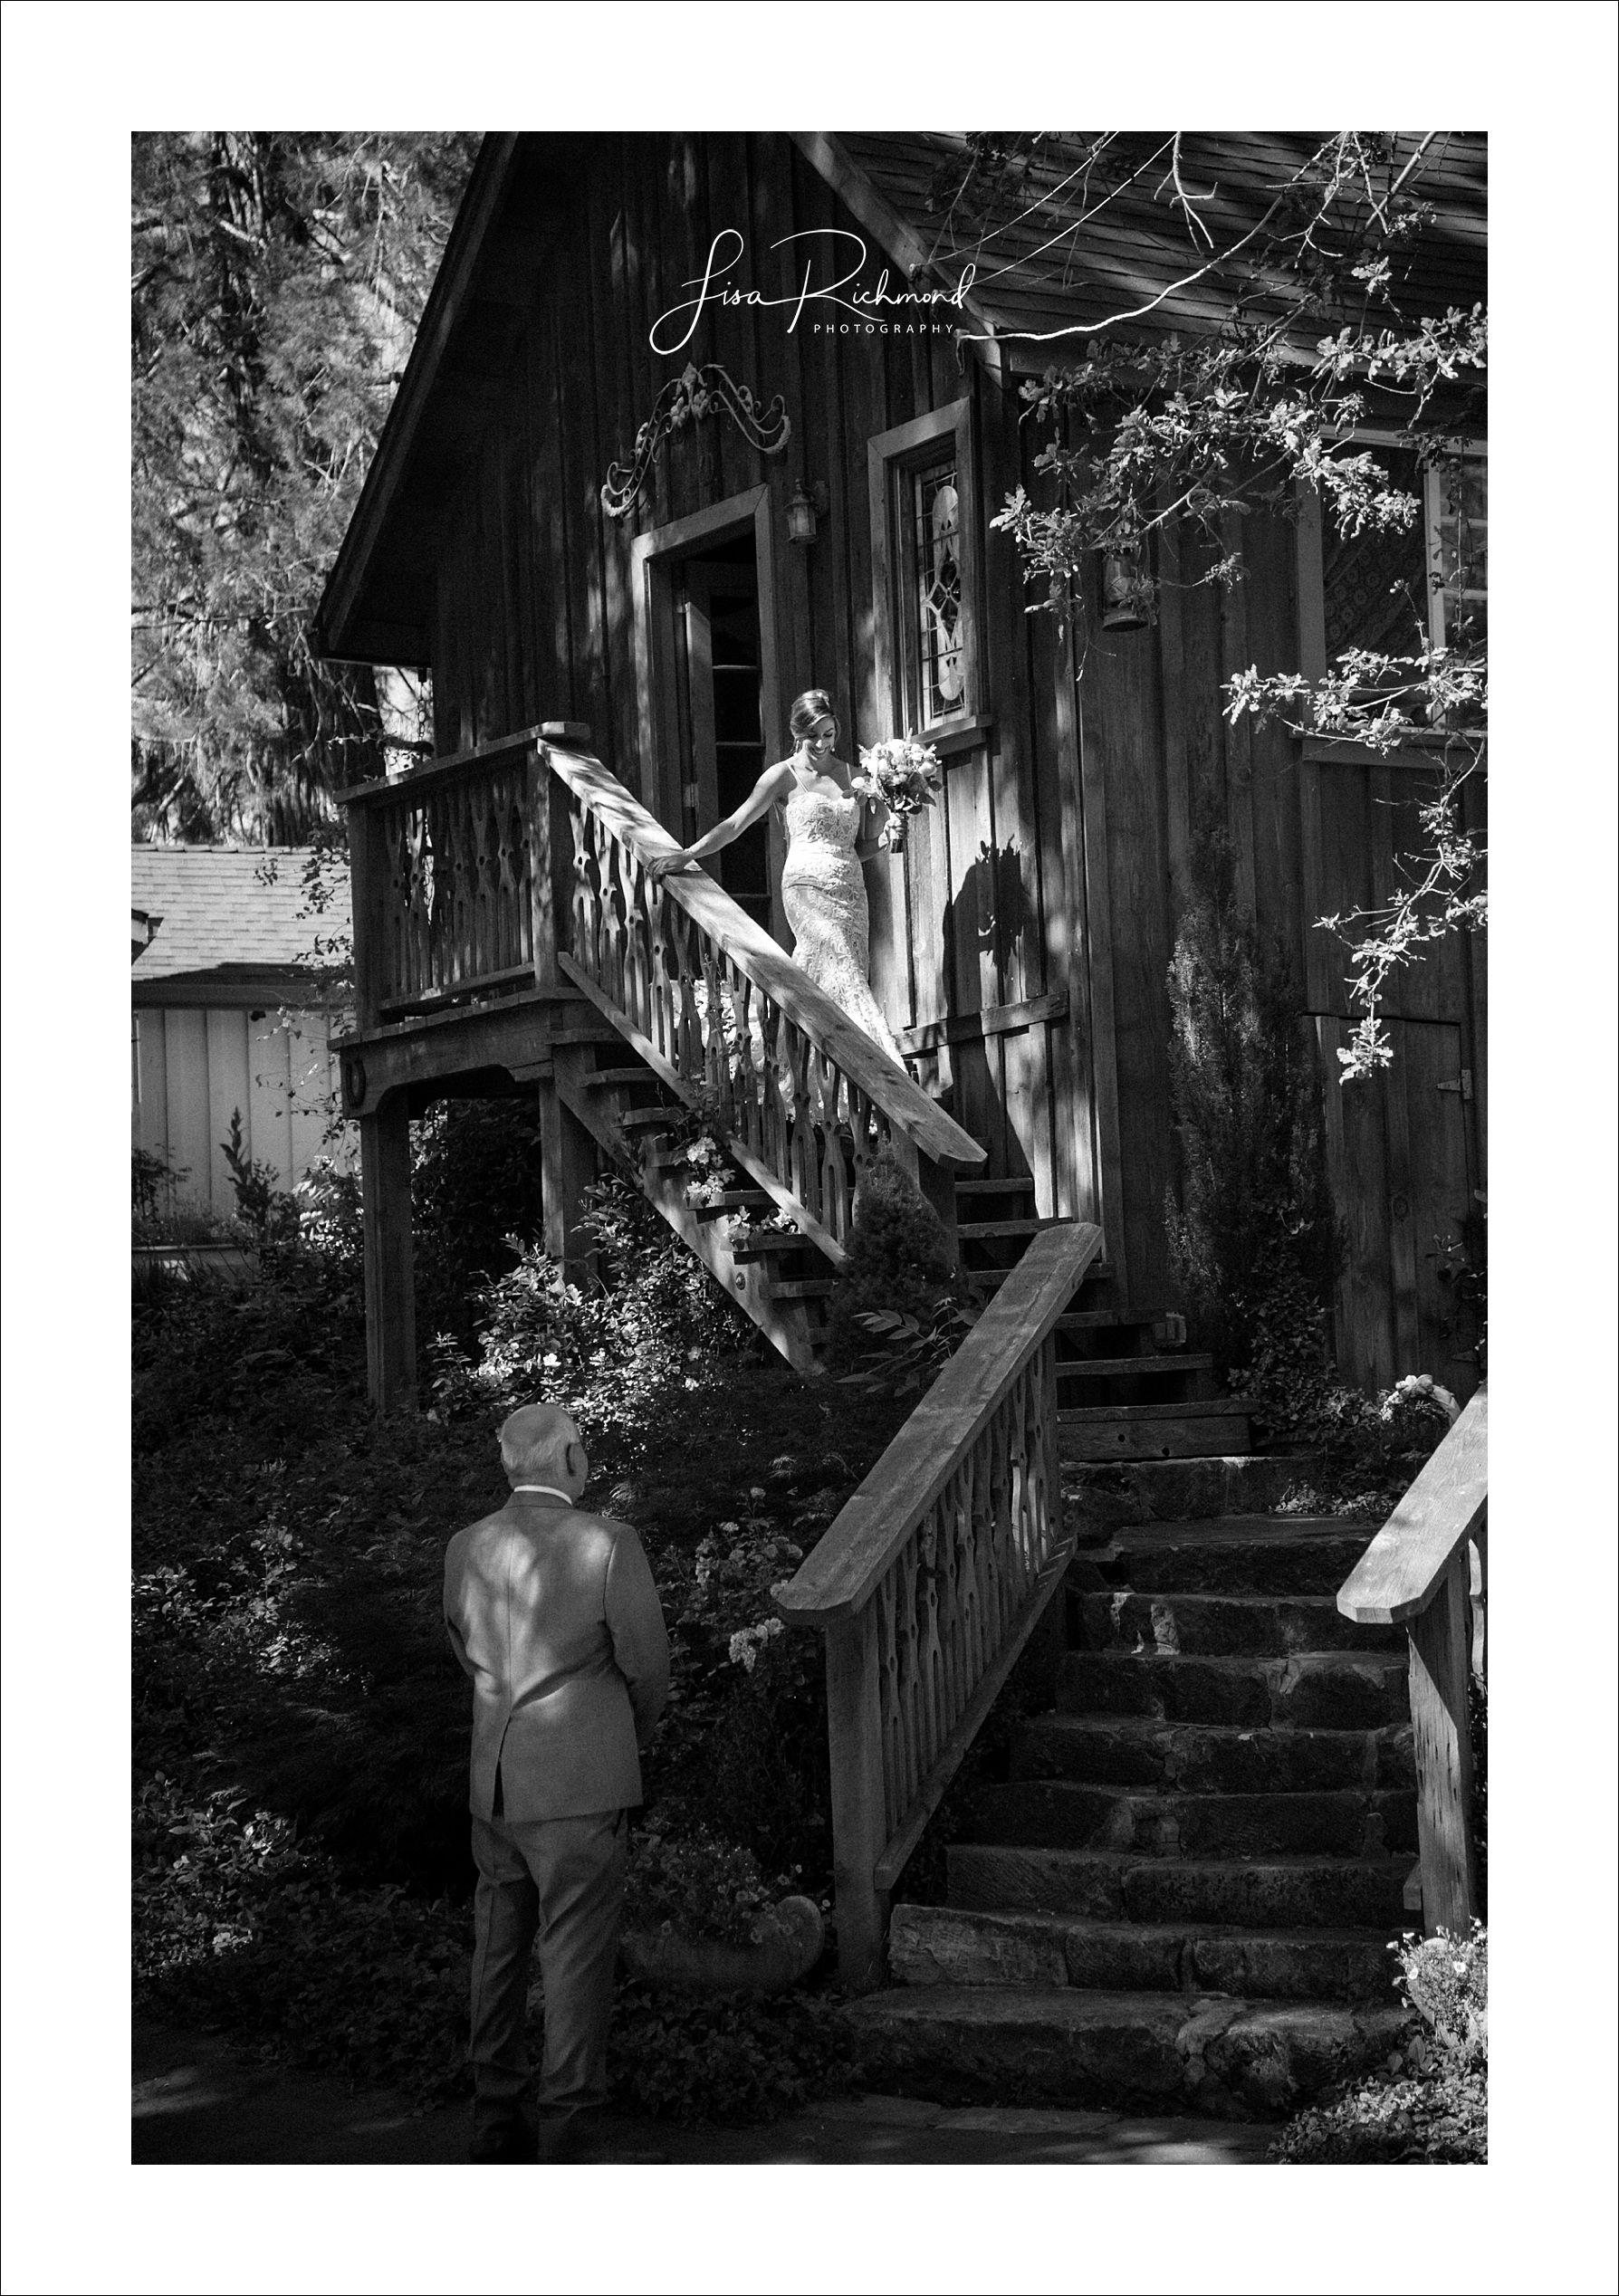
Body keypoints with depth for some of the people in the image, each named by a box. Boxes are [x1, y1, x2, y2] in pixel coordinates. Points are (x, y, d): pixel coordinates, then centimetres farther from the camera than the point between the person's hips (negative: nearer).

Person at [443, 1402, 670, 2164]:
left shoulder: (466, 1549, 1)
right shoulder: (609, 1545, -15)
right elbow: (647, 1663, -6)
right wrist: (636, 1732, 15)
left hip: (493, 1781, 5)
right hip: (581, 1787, -5)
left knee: (499, 1949, 19)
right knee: (576, 1959, 1)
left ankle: (494, 2119, 26)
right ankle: (566, 2135, 1)